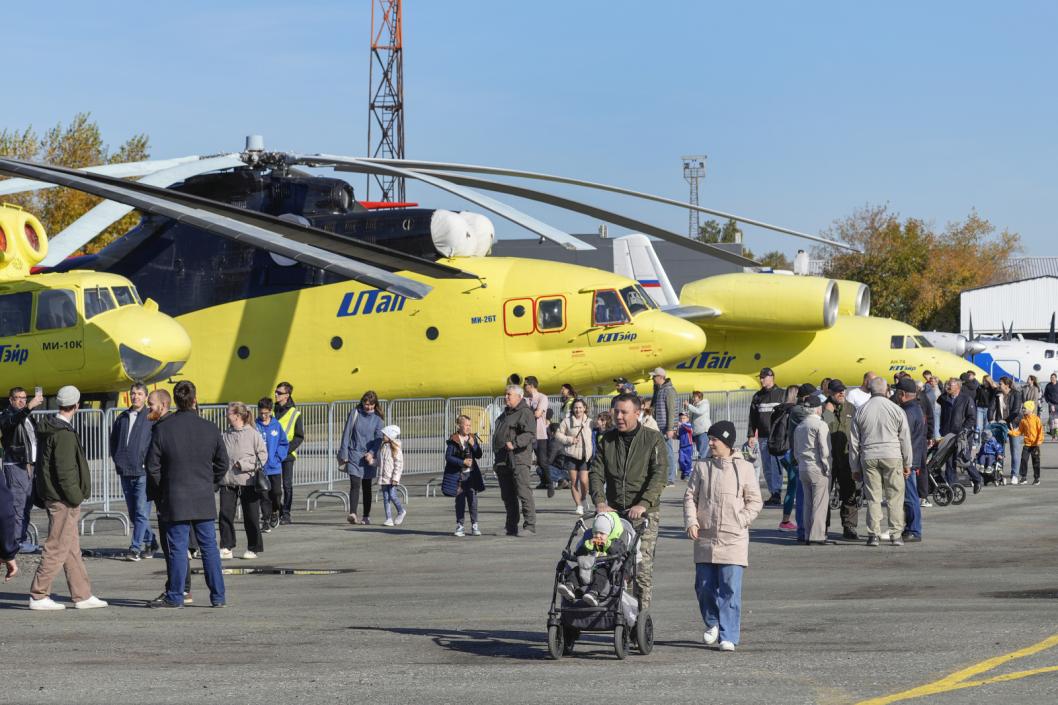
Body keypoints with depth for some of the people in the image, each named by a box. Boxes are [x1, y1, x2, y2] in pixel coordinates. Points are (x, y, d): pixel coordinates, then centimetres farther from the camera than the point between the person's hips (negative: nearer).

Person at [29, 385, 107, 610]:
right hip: (62, 499, -10)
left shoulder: (48, 428, 10)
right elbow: (65, 471, -22)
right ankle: (38, 596, 0)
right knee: (57, 548, -4)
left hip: (53, 496, 10)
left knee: (72, 549, 13)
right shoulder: (64, 434, -19)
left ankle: (83, 595, 18)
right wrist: (75, 498, -14)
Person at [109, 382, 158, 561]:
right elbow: (113, 441, 23)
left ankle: (135, 548, -10)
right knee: (133, 512, 11)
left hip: (143, 472, -6)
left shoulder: (152, 418, -3)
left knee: (141, 512, -9)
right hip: (125, 472, 6)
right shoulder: (122, 418, 13)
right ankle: (150, 542, 25)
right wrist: (117, 460, 12)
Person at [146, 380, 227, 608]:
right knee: (209, 547, 8)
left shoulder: (162, 429, -7)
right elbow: (223, 464, 6)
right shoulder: (210, 429, -2)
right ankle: (218, 596, 9)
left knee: (178, 548, 2)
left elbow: (152, 466, -4)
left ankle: (175, 596, 6)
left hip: (175, 500, -2)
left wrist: (161, 491, 9)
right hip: (204, 500, 2)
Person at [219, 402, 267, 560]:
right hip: (228, 481, 4)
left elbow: (263, 456, -6)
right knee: (225, 514, -5)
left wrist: (244, 464, -15)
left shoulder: (253, 434, -5)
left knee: (251, 517, 5)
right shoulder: (226, 434, 8)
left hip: (248, 481, -4)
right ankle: (226, 548, 1)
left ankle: (253, 548, 17)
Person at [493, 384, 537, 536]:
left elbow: (530, 435, -17)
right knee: (507, 496, 10)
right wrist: (497, 459, 26)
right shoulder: (505, 414, 23)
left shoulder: (525, 413, -5)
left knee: (524, 492, -12)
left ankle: (530, 526, -13)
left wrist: (514, 443, -31)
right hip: (502, 460, 9)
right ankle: (511, 527, 15)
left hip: (518, 460, -9)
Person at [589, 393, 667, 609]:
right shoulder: (607, 440, 10)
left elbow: (659, 475, -11)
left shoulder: (653, 439, -1)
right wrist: (599, 501, -14)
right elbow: (595, 472, 4)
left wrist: (644, 504, -25)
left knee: (642, 568, -6)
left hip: (645, 513, -3)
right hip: (614, 512, 3)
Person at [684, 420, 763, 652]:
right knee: (704, 586, 6)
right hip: (705, 537, 3)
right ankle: (712, 623, 30)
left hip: (733, 539, -3)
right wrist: (691, 521, -6)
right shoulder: (701, 466, 8)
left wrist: (740, 522, -8)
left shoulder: (744, 468, 1)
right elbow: (690, 496, 9)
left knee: (730, 589, -6)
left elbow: (755, 501, 5)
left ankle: (728, 636, -2)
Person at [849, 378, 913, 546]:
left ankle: (873, 534, 2)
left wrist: (855, 467, 15)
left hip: (869, 457, 2)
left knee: (873, 498, 5)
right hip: (892, 456, -2)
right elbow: (905, 439, 3)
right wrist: (907, 464, 11)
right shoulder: (896, 410, 0)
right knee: (895, 497, 3)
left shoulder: (860, 412, 5)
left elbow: (853, 442, 8)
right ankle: (896, 534, 1)